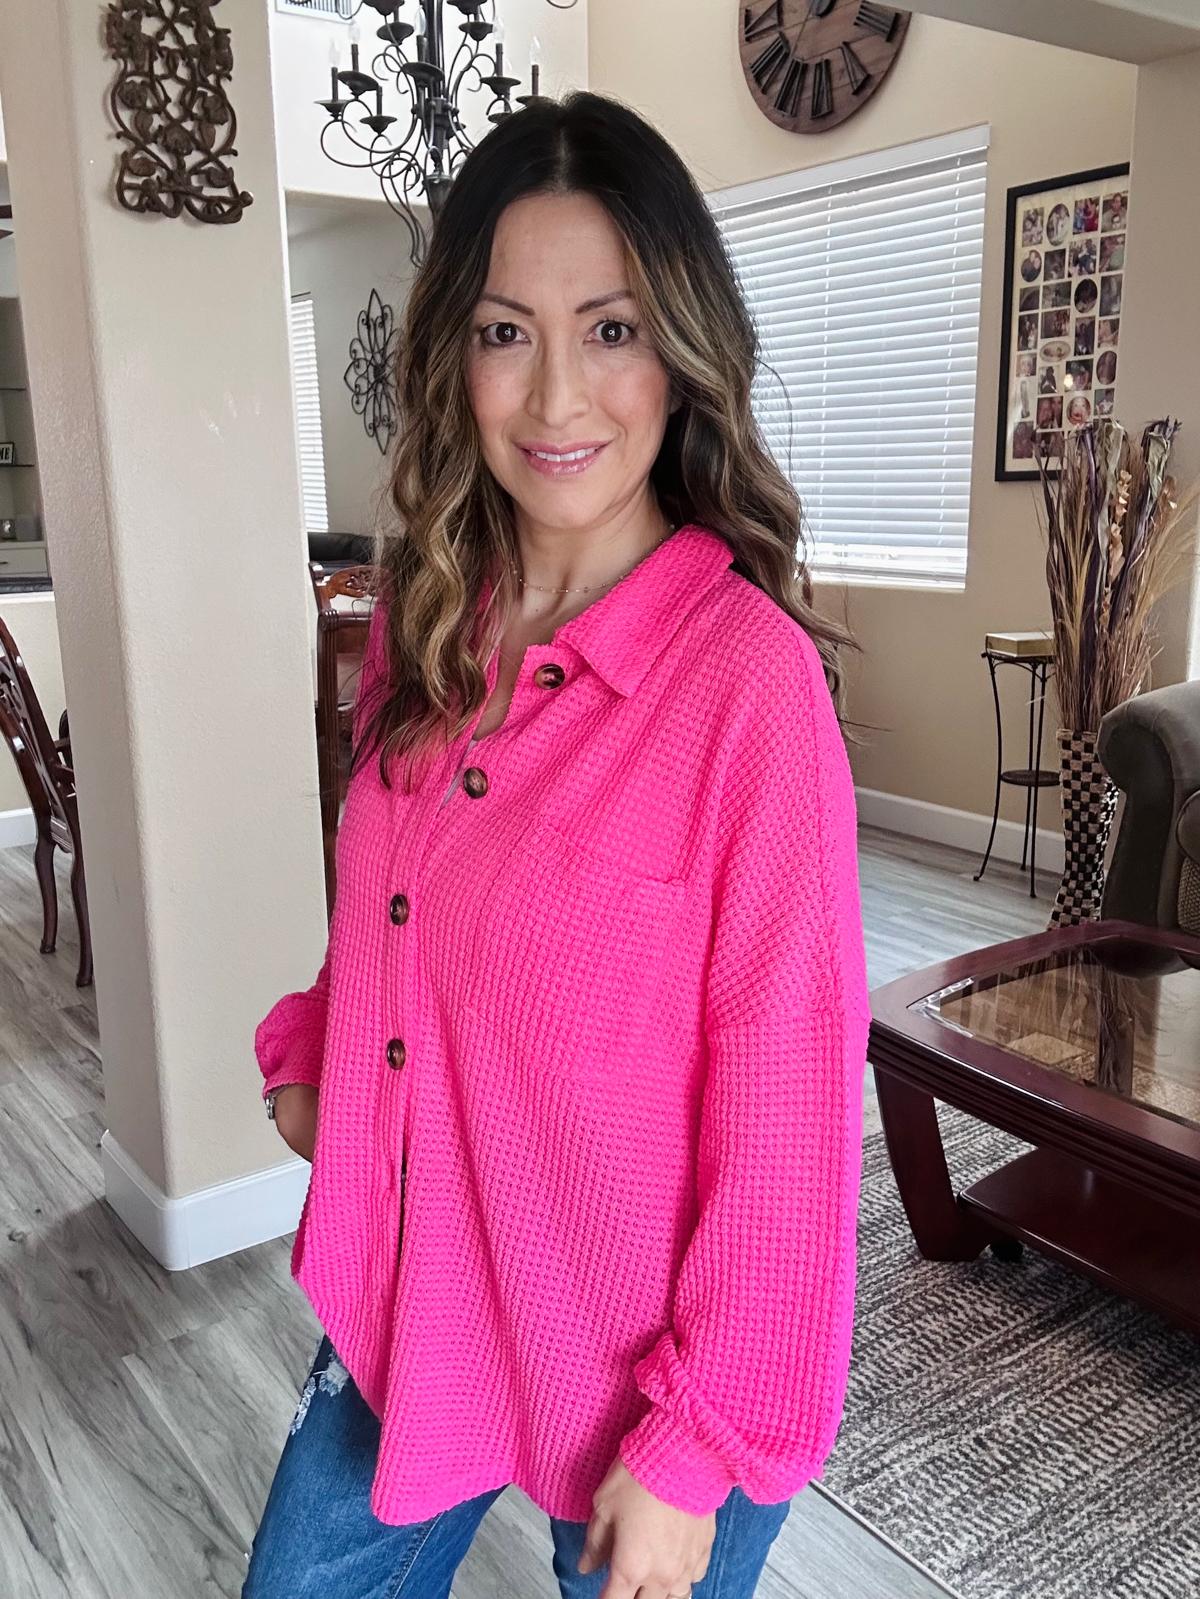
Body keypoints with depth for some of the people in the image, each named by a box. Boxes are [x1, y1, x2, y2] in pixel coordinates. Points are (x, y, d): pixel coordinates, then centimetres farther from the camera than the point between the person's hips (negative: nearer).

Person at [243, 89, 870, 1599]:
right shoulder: (424, 624, -3)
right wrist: (311, 1047, -4)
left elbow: (789, 1106, -19)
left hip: (637, 1358, -5)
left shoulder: (750, 675, -24)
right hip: (398, 1310, 6)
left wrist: (699, 1448, -13)